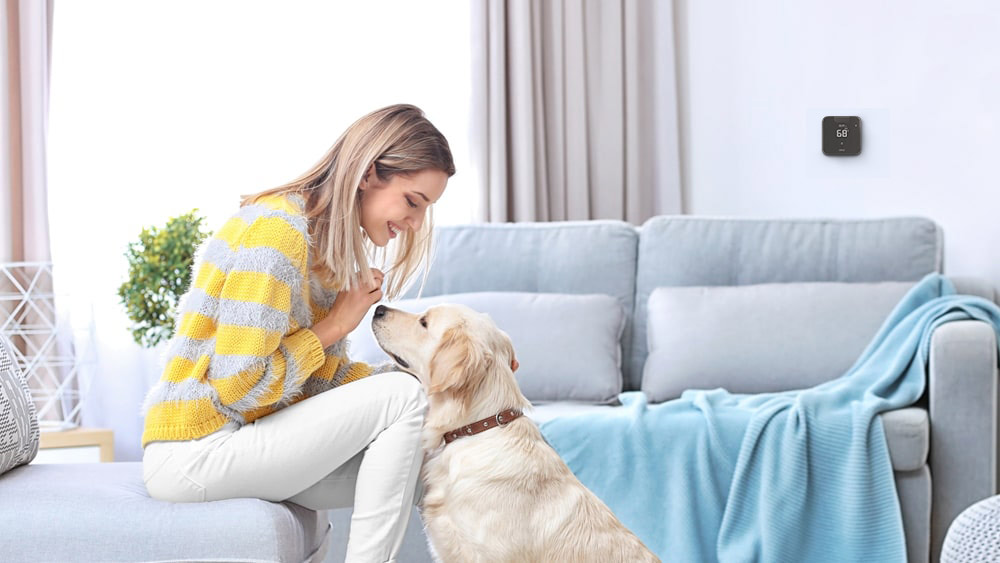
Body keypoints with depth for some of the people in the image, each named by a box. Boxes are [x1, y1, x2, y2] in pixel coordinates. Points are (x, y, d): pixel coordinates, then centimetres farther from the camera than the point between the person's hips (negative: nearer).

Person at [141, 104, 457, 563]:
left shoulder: (330, 244, 12)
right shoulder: (279, 228, -18)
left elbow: (319, 377, 9)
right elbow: (240, 385, -22)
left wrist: (432, 381, -1)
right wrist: (334, 326, -12)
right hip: (196, 453, -9)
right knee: (401, 398, -14)